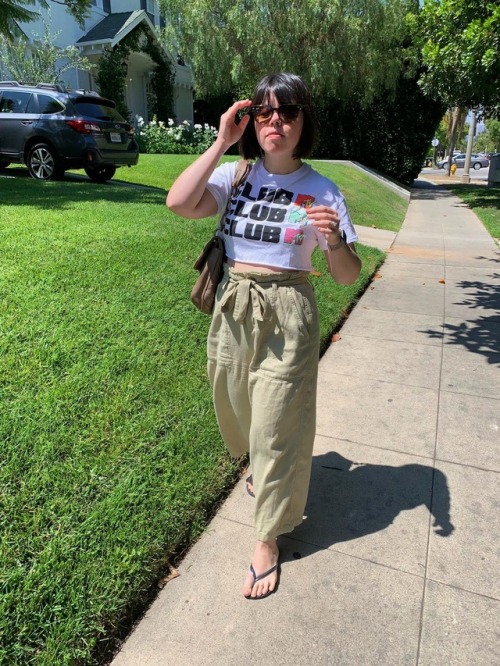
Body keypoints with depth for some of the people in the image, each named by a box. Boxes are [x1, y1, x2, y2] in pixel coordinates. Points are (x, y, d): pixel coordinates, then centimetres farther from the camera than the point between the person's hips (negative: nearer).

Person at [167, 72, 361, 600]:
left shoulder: (321, 191, -5)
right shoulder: (234, 175, 1)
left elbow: (348, 277, -7)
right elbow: (178, 204, -17)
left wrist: (333, 240, -27)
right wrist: (221, 142, -15)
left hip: (287, 317, -3)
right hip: (232, 308, 4)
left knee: (276, 429, 4)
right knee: (240, 413, 22)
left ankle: (267, 541, 24)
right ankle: (262, 469, 56)